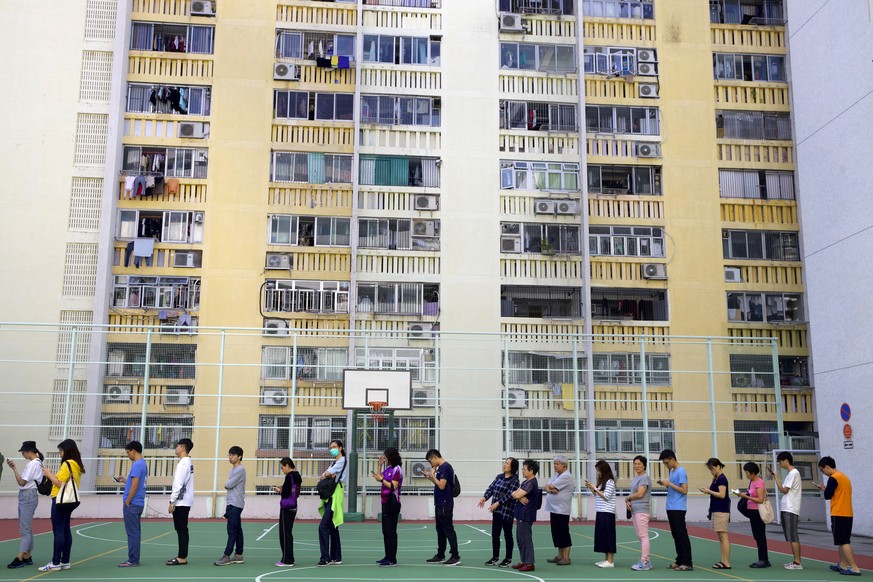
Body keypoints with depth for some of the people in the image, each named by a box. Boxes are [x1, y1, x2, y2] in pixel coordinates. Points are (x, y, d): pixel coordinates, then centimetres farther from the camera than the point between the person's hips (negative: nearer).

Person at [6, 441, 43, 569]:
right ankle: (27, 557, 17)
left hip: (28, 496, -10)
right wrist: (14, 468, 7)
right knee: (26, 529, 12)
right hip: (25, 496, 10)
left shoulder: (33, 464, -15)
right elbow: (23, 481, 13)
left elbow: (22, 482, -16)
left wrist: (14, 468, -16)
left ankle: (20, 558, -6)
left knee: (24, 529, -8)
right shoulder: (36, 463, 13)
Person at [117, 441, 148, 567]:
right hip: (138, 504, 10)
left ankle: (133, 560, -2)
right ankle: (134, 559, 17)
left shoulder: (137, 465, -15)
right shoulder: (143, 464, 14)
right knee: (135, 532, 12)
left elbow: (134, 486, -19)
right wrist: (124, 480, 17)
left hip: (132, 504, -10)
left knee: (132, 533, -5)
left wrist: (127, 502, -13)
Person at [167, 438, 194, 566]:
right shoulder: (188, 463, 15)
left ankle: (182, 558, -3)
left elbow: (178, 484, -20)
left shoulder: (183, 463, -15)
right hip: (185, 501, 9)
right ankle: (182, 556, 16)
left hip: (181, 502, -9)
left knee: (181, 530, -6)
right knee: (181, 530, 12)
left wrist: (172, 501, -17)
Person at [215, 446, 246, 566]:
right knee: (237, 530, 10)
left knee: (232, 530, -9)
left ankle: (227, 556, -10)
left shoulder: (240, 469, -12)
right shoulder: (232, 469, 18)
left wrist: (226, 484, 4)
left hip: (236, 504, -9)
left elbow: (229, 484, -16)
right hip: (231, 504, 9)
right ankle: (238, 555, 12)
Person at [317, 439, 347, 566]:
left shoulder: (343, 460, -6)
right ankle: (336, 557, 16)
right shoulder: (334, 462, 22)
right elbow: (323, 475, 11)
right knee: (332, 527, 11)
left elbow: (327, 473, -14)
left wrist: (327, 475, 8)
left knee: (323, 526, -14)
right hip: (329, 496, 9)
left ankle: (326, 558, -13)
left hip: (336, 495, -9)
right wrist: (329, 475, -8)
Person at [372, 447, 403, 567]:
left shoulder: (397, 469, -13)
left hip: (392, 503, -9)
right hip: (386, 502, 9)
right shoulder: (388, 468, 12)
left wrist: (381, 479, -17)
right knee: (385, 530, 13)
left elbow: (393, 486, -20)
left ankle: (392, 559, -1)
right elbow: (380, 477, 19)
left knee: (390, 531, -5)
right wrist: (380, 466, 11)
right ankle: (388, 556, 20)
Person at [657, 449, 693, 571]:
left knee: (682, 535, -6)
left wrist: (669, 484, -17)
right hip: (671, 508, 9)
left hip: (678, 509, -9)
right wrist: (665, 484, 5)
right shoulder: (672, 471, 15)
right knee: (675, 535, 12)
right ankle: (679, 560, 18)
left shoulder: (681, 471, -12)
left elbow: (684, 490, -17)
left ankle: (687, 563, -3)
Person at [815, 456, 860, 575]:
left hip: (839, 514, -9)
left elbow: (827, 496, -12)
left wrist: (824, 488, 6)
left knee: (843, 542, -8)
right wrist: (826, 489, 10)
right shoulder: (844, 477, 15)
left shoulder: (833, 478, -13)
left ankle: (855, 568, -12)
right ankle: (843, 565, 21)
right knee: (843, 541, 16)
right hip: (848, 514, 9)